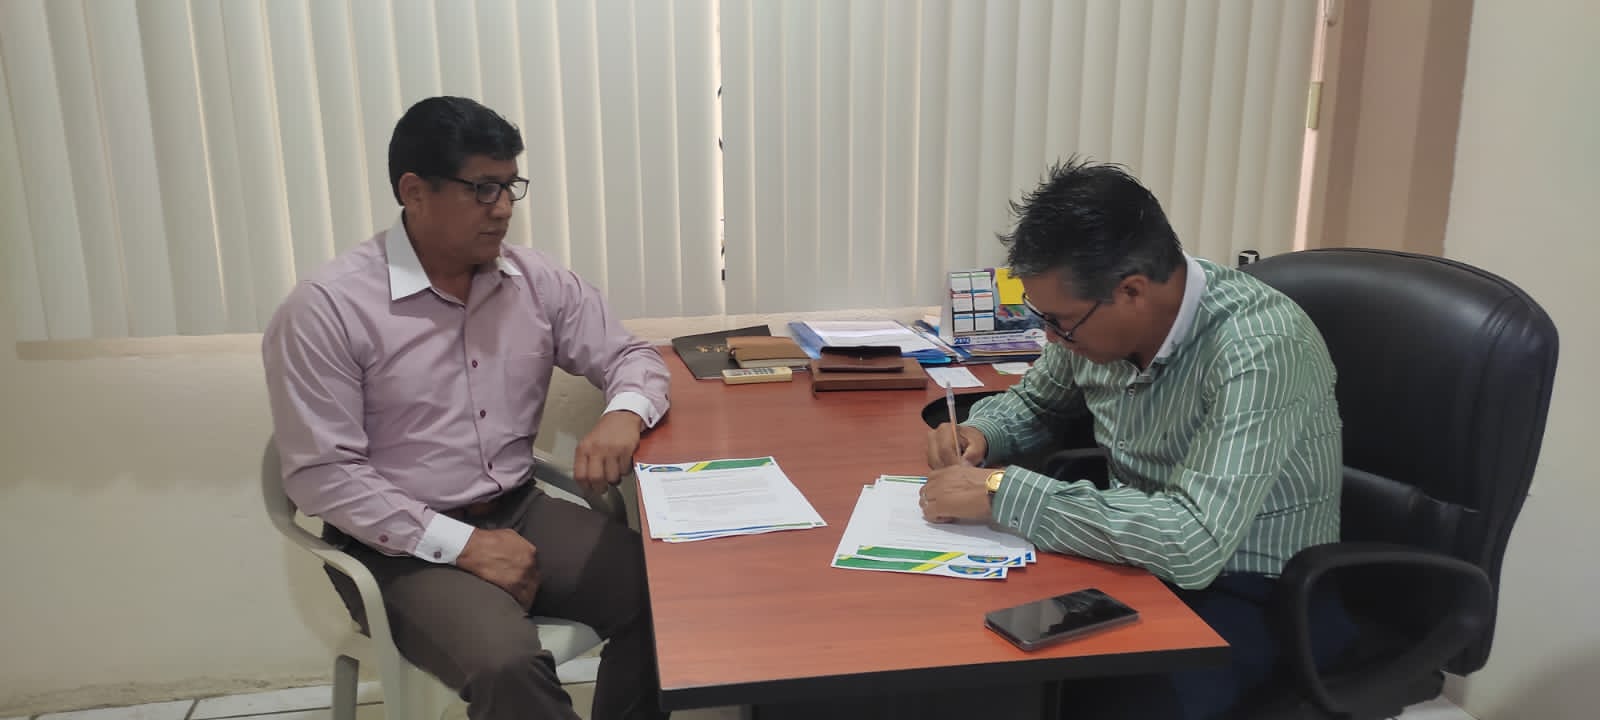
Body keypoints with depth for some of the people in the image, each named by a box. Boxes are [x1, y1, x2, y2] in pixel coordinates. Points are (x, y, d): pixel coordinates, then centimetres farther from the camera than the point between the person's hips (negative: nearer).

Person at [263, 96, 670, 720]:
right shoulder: (326, 308, -13)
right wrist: (462, 544, -21)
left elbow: (630, 355, 10)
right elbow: (322, 474, -14)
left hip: (520, 512, 5)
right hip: (404, 545, -5)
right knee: (508, 665, -32)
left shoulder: (536, 281, 2)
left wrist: (624, 414, -15)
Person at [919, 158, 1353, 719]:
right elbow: (1035, 402, 15)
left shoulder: (1257, 348, -28)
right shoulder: (1097, 317, -6)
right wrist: (979, 435, -8)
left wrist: (1001, 493, -33)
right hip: (1143, 554, 6)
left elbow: (1192, 546, -37)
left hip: (1260, 595, -6)